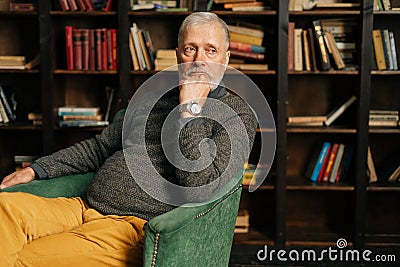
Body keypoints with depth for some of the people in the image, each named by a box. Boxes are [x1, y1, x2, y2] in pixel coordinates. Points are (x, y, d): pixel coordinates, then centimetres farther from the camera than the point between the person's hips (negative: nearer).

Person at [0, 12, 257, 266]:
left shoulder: (237, 113, 0)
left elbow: (202, 187, -16)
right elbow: (99, 147, 27)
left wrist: (190, 110, -14)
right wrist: (36, 169, 18)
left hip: (138, 225, -6)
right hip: (84, 208, 7)